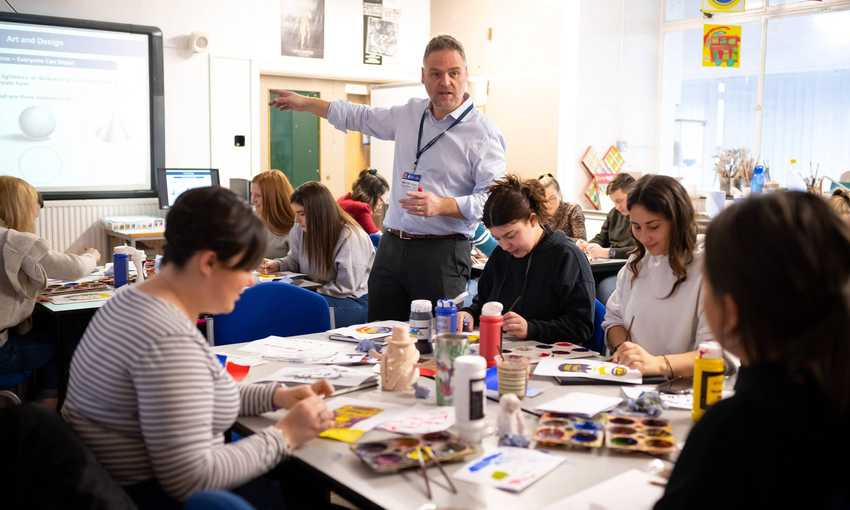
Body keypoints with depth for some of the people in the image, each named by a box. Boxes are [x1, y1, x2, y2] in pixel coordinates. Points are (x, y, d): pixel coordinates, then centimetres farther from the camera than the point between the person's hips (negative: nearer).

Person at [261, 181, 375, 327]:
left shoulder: (349, 237, -20)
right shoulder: (299, 229, -1)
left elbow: (345, 288, -17)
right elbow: (295, 260, 20)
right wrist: (277, 264, 0)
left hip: (354, 300, -6)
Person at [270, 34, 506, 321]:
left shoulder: (483, 134, -7)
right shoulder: (410, 114, 12)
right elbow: (362, 117, 27)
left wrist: (440, 206, -26)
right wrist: (305, 103, 31)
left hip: (442, 252, -6)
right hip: (391, 246, 6)